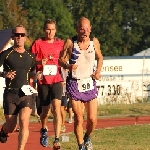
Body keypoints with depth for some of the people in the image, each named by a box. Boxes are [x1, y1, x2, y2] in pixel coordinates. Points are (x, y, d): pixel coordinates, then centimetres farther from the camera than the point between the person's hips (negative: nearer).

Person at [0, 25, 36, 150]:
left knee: (24, 123, -18)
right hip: (10, 94, -2)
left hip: (26, 94, 2)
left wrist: (38, 74, 0)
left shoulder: (30, 56, 10)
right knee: (11, 127, 7)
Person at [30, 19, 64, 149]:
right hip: (43, 81, 0)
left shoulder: (61, 44, 6)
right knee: (45, 110, 11)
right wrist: (39, 62, -15)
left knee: (56, 108, -15)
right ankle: (44, 131, 42)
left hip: (56, 80, 0)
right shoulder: (38, 43, 1)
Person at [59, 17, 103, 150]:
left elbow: (100, 57, 17)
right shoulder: (70, 43, -9)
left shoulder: (94, 42, -1)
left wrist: (98, 70, 0)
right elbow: (60, 59, 1)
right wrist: (67, 66, -19)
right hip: (74, 84, -2)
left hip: (90, 84, 2)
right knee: (79, 119, -6)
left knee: (92, 119, 0)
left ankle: (87, 138, 31)